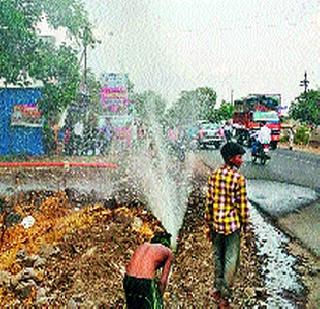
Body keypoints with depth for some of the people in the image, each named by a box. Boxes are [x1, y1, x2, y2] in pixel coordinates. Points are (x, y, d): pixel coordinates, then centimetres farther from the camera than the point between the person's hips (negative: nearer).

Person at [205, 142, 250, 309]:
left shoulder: (214, 175, 0)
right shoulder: (238, 178, -16)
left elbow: (208, 202, 3)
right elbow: (242, 205, -12)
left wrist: (208, 225, 11)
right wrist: (245, 224, 3)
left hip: (216, 223, 6)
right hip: (232, 224, -6)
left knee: (218, 256, 20)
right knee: (231, 259, 5)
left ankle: (217, 288, 33)